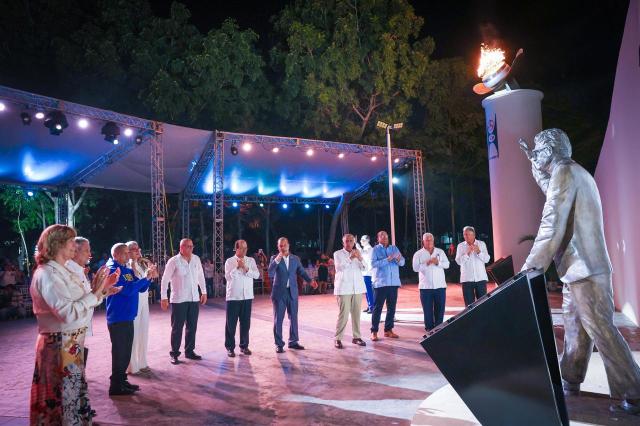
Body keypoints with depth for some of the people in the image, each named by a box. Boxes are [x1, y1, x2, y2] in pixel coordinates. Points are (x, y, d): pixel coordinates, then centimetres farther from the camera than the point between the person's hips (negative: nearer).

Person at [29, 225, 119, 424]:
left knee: (72, 391, 18)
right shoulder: (47, 274, -19)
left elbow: (78, 303, 12)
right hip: (60, 345, -9)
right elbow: (69, 313, -28)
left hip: (71, 343, 9)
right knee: (65, 394, 4)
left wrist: (101, 290, 3)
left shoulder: (61, 271, 11)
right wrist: (95, 292, -22)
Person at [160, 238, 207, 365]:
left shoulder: (196, 259, 4)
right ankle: (174, 354, 15)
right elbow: (165, 280, -6)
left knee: (192, 327, 11)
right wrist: (163, 297, -8)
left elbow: (201, 276, 14)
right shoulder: (173, 261, -9)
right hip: (178, 300, -4)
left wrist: (204, 292, 14)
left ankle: (189, 351, 24)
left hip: (194, 299, 5)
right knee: (177, 328, 4)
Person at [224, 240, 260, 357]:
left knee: (245, 322, 9)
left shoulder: (251, 261, 7)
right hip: (233, 297, -3)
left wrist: (246, 268, -16)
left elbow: (257, 275, -4)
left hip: (247, 296, 3)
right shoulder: (229, 261, 0)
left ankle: (244, 346, 22)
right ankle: (230, 347, 13)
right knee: (231, 323, 2)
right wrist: (237, 267, -20)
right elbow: (228, 276, -11)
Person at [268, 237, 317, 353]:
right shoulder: (274, 258, 0)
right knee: (278, 319, 1)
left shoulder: (295, 258, 8)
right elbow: (270, 273, -14)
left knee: (293, 317, 8)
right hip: (279, 292, -3)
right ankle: (279, 344, 8)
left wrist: (310, 280, -3)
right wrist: (277, 260, -25)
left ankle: (293, 341, 20)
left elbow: (302, 272, 11)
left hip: (292, 292, 3)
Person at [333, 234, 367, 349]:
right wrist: (350, 258, -21)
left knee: (356, 313, 4)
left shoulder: (357, 253, 14)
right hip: (344, 288, -4)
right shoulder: (338, 254, 3)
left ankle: (356, 337, 13)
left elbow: (363, 268, 4)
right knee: (343, 314, -9)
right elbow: (340, 267, -12)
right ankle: (338, 339, -3)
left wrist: (360, 258, -14)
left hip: (358, 288, 4)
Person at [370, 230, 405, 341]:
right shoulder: (375, 250, 1)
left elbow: (402, 262, 4)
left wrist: (399, 259, -19)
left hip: (394, 282, 5)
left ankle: (388, 330, 19)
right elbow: (373, 263, -14)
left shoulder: (394, 248, 13)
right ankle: (374, 332, 1)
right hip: (380, 283, -4)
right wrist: (387, 260, -23)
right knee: (378, 308, -3)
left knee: (392, 307, 9)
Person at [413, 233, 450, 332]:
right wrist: (426, 263, -20)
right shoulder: (418, 254, 3)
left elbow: (447, 264, 1)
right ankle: (429, 328, 12)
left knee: (440, 309, 5)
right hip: (425, 287, -2)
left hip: (440, 286, 2)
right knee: (428, 310, 2)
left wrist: (438, 262, -17)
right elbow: (415, 268, -8)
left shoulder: (440, 252, 10)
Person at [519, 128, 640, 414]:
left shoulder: (565, 173, -14)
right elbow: (552, 192, 41)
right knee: (574, 327, 16)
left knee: (601, 330, -6)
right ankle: (569, 381, 26)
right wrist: (534, 163, 38)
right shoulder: (575, 173, 17)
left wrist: (529, 269, -23)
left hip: (584, 269, -10)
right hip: (579, 268, 10)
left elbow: (551, 228, -23)